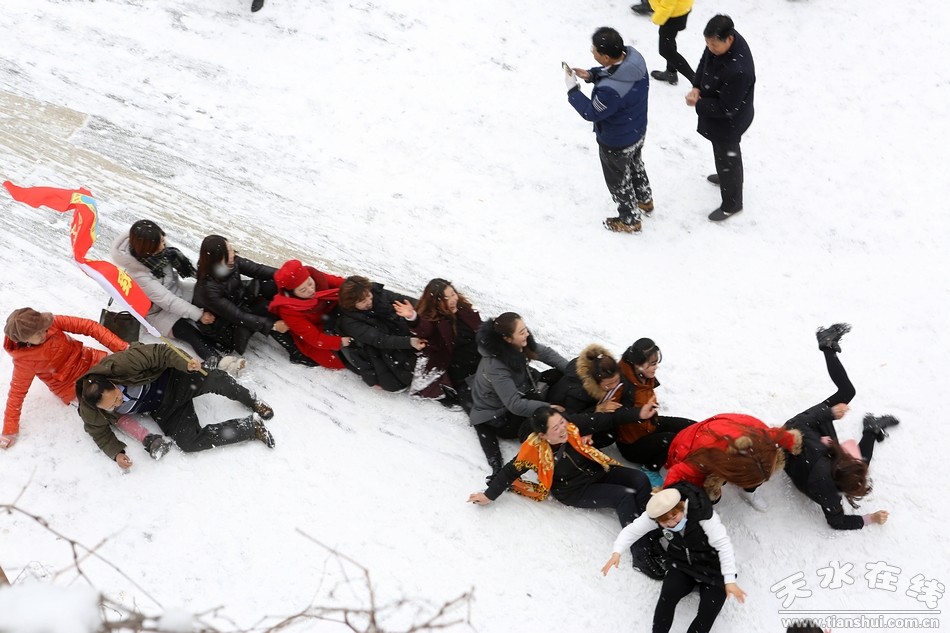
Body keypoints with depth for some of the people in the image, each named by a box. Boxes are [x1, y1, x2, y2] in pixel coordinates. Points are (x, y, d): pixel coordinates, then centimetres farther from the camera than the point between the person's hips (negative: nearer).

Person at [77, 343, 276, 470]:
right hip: (162, 411, 2)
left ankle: (251, 401, 5)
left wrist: (184, 364, -34)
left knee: (215, 379, -28)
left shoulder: (121, 364, -31)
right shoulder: (90, 413, -20)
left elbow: (158, 353, -21)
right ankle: (252, 426, -6)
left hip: (173, 381, -2)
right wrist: (116, 453, -16)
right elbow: (101, 434, 0)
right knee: (188, 442, -21)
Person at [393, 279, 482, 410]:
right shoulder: (432, 319, -17)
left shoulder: (463, 308, 2)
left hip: (480, 360, 6)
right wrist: (413, 318, -62)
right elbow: (423, 330, -41)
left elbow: (480, 329, 17)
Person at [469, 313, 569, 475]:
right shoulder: (495, 366, -36)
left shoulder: (520, 345, -17)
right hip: (497, 416, -8)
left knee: (559, 376, -4)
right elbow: (515, 405, -36)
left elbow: (545, 353, -1)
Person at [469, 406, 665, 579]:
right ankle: (641, 556, -24)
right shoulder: (534, 449, -26)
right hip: (577, 491, -5)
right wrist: (489, 495, -11)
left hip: (598, 471, 5)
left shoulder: (570, 425, -19)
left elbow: (604, 420, -13)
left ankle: (649, 537, -10)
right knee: (624, 497, -26)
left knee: (640, 480, -17)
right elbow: (510, 471, -14)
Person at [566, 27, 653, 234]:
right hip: (638, 131, 7)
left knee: (618, 180, 21)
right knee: (635, 165, 35)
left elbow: (592, 113, -26)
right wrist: (590, 74, -12)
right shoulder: (634, 58, -20)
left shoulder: (610, 90, -44)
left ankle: (630, 220, 44)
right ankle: (645, 201, 60)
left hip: (616, 143, -7)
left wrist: (572, 90, -18)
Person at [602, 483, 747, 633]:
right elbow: (632, 530, -6)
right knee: (667, 595, -25)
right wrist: (617, 552, -23)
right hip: (682, 565, 3)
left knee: (709, 610, -22)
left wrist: (729, 580, -32)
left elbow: (724, 545, -28)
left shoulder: (703, 514, -30)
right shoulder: (656, 514, -15)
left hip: (712, 567, -3)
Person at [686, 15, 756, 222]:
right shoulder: (720, 41, -19)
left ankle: (731, 204, 38)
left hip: (729, 122, -8)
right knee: (725, 153, 34)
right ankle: (728, 176, 62)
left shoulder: (738, 70, -43)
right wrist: (697, 87, -12)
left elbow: (726, 108, -32)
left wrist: (698, 104, -22)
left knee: (727, 157, 15)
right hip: (718, 112, 8)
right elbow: (705, 62, 3)